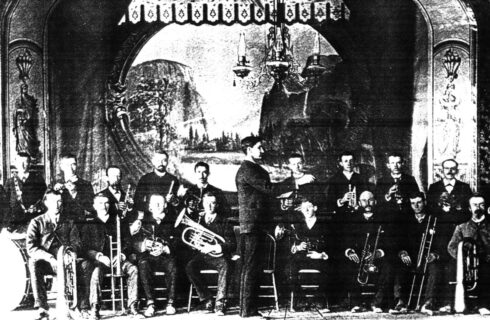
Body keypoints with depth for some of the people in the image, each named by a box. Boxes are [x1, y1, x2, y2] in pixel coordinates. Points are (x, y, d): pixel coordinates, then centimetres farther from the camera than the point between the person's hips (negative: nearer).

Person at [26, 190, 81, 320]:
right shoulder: (36, 222, 6)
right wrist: (50, 258, -22)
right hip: (45, 263, -1)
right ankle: (42, 308, -37)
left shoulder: (68, 223, 13)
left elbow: (76, 245, 4)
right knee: (34, 263, -37)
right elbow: (31, 248, -6)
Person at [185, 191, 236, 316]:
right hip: (201, 254, 3)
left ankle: (220, 303, -34)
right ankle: (207, 299, -17)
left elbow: (232, 244, -2)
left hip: (218, 255, -2)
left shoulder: (224, 222, 7)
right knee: (190, 267, -29)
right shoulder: (198, 220, 15)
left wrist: (213, 248, -16)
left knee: (224, 265, -36)